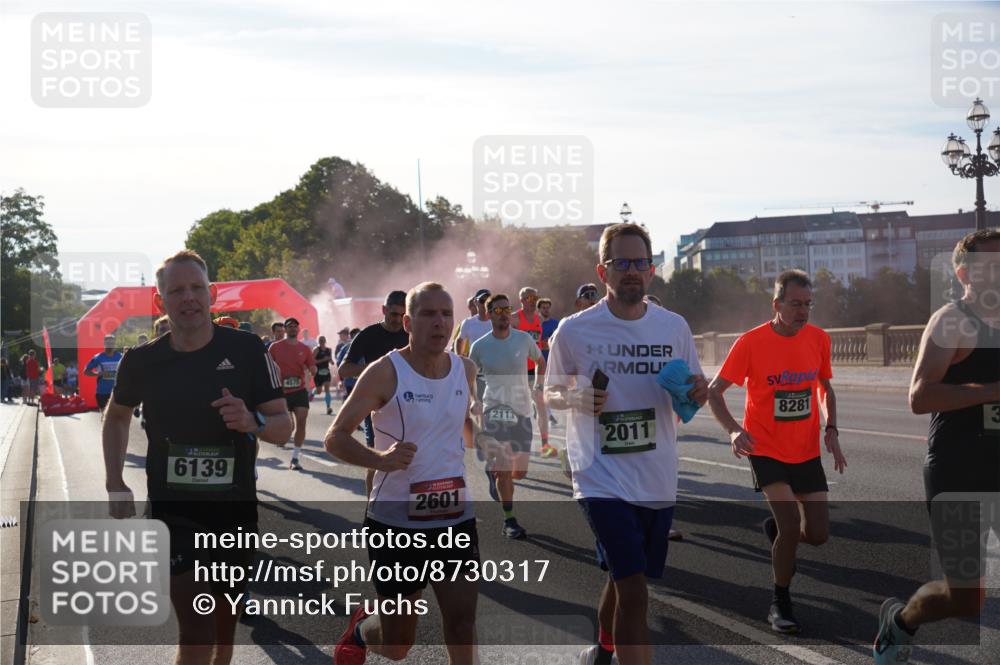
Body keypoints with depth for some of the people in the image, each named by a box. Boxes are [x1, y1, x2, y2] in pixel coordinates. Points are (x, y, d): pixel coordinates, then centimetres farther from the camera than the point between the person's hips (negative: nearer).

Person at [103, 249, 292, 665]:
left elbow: (283, 425, -4)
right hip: (173, 510, -1)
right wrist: (115, 484, 6)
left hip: (235, 508, 2)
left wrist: (253, 422, -26)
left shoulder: (247, 351, -8)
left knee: (225, 615, 18)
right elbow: (117, 415, 15)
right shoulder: (142, 361, -5)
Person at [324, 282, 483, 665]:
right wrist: (379, 458, -29)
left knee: (462, 624, -7)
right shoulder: (385, 372, -12)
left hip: (455, 517, 4)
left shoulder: (465, 370, 4)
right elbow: (335, 438, -12)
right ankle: (361, 630, 44)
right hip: (396, 521, -4)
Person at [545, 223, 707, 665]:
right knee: (633, 590, -16)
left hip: (658, 481, 5)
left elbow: (691, 393, 14)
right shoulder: (574, 330, -6)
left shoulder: (674, 327, 4)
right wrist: (577, 399, -17)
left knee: (621, 580, 20)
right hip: (602, 478, -4)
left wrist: (698, 393, -10)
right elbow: (550, 393, 6)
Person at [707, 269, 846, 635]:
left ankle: (775, 528, 36)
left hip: (806, 452, 4)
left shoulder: (819, 339, -1)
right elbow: (713, 391, -8)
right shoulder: (750, 342, -13)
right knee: (791, 526, -17)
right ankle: (780, 604, 4)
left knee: (818, 535, 1)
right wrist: (734, 430, -24)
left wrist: (831, 431, 1)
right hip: (767, 450, -4)